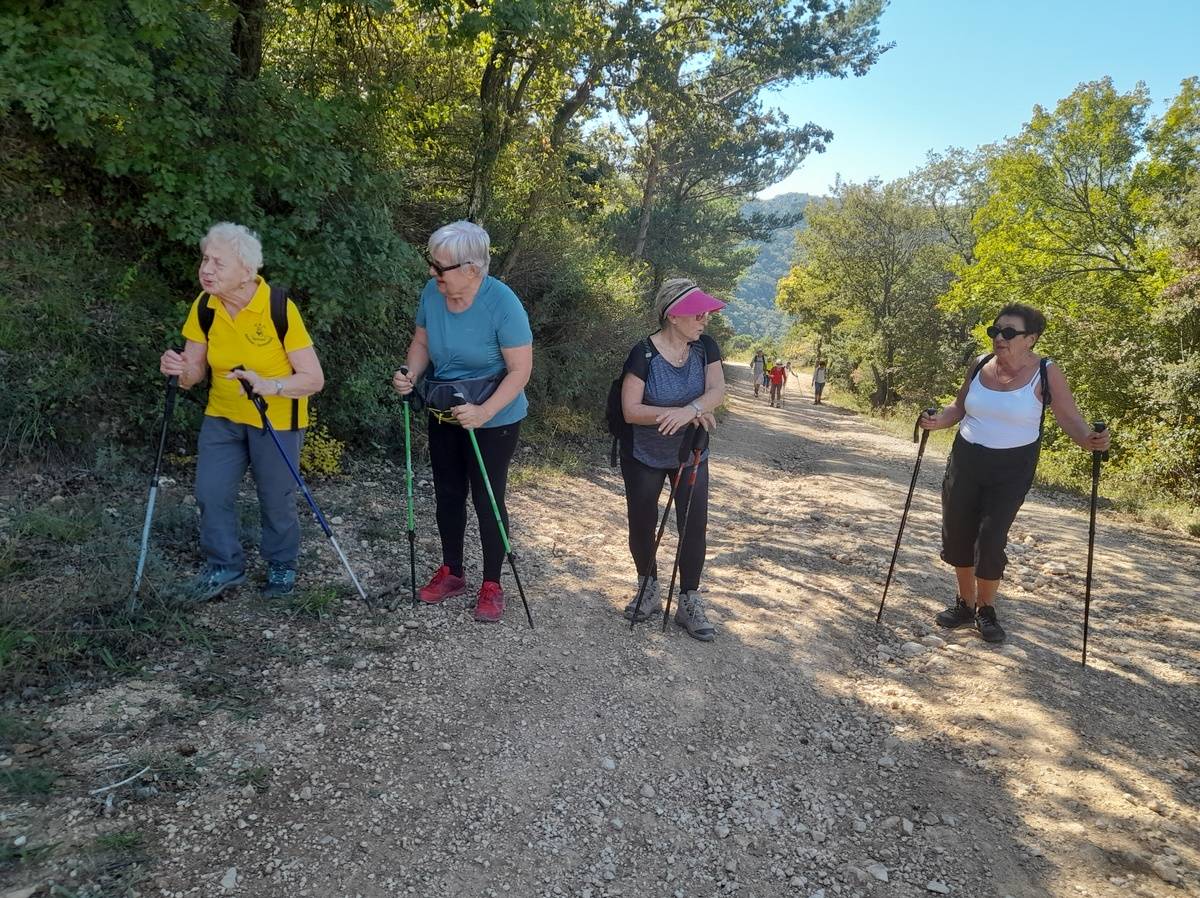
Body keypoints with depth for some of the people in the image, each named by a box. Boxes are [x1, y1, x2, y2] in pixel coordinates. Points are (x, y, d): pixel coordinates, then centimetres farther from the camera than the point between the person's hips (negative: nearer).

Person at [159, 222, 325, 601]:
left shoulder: (280, 309, -23)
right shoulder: (204, 307, -9)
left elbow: (313, 379, -22)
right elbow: (195, 370, 0)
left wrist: (269, 386, -38)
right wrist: (180, 370, -23)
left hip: (276, 420, -4)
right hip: (222, 415, 5)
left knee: (276, 499, 6)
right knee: (210, 492, 3)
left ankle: (282, 566, 31)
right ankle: (224, 567, 24)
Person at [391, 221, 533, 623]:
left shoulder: (502, 304, -25)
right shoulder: (432, 292, -10)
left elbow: (520, 370, -22)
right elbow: (422, 342, 5)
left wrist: (483, 413, -33)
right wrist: (409, 374, -15)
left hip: (494, 419, -5)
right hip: (444, 413, 6)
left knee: (487, 499, 3)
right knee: (447, 493, 16)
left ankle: (492, 586, 20)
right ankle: (451, 572, 35)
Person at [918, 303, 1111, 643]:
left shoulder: (1045, 373, -11)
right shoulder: (980, 365, 0)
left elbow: (1069, 417, -11)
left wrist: (1090, 440, -31)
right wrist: (937, 421, -8)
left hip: (1011, 468, -4)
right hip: (966, 461, 4)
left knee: (991, 539, -9)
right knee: (956, 534, 8)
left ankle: (986, 610, 16)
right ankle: (965, 604, 29)